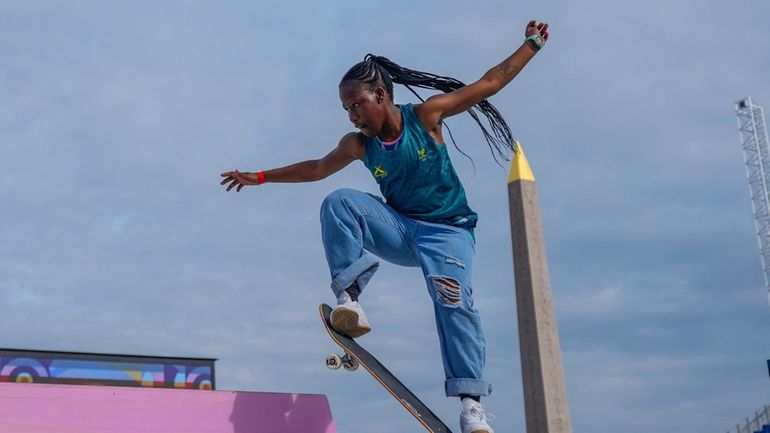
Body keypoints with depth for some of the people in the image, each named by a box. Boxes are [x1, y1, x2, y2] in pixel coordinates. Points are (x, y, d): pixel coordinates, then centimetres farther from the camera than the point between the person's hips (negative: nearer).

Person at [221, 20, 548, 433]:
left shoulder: (425, 115, -9)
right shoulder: (358, 145, 0)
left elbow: (490, 82, -3)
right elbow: (315, 169, 17)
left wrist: (531, 44, -2)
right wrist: (260, 176, 20)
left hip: (448, 229, -3)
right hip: (400, 228, 4)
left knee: (453, 298, -30)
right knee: (339, 202, -21)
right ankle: (349, 301, -29)